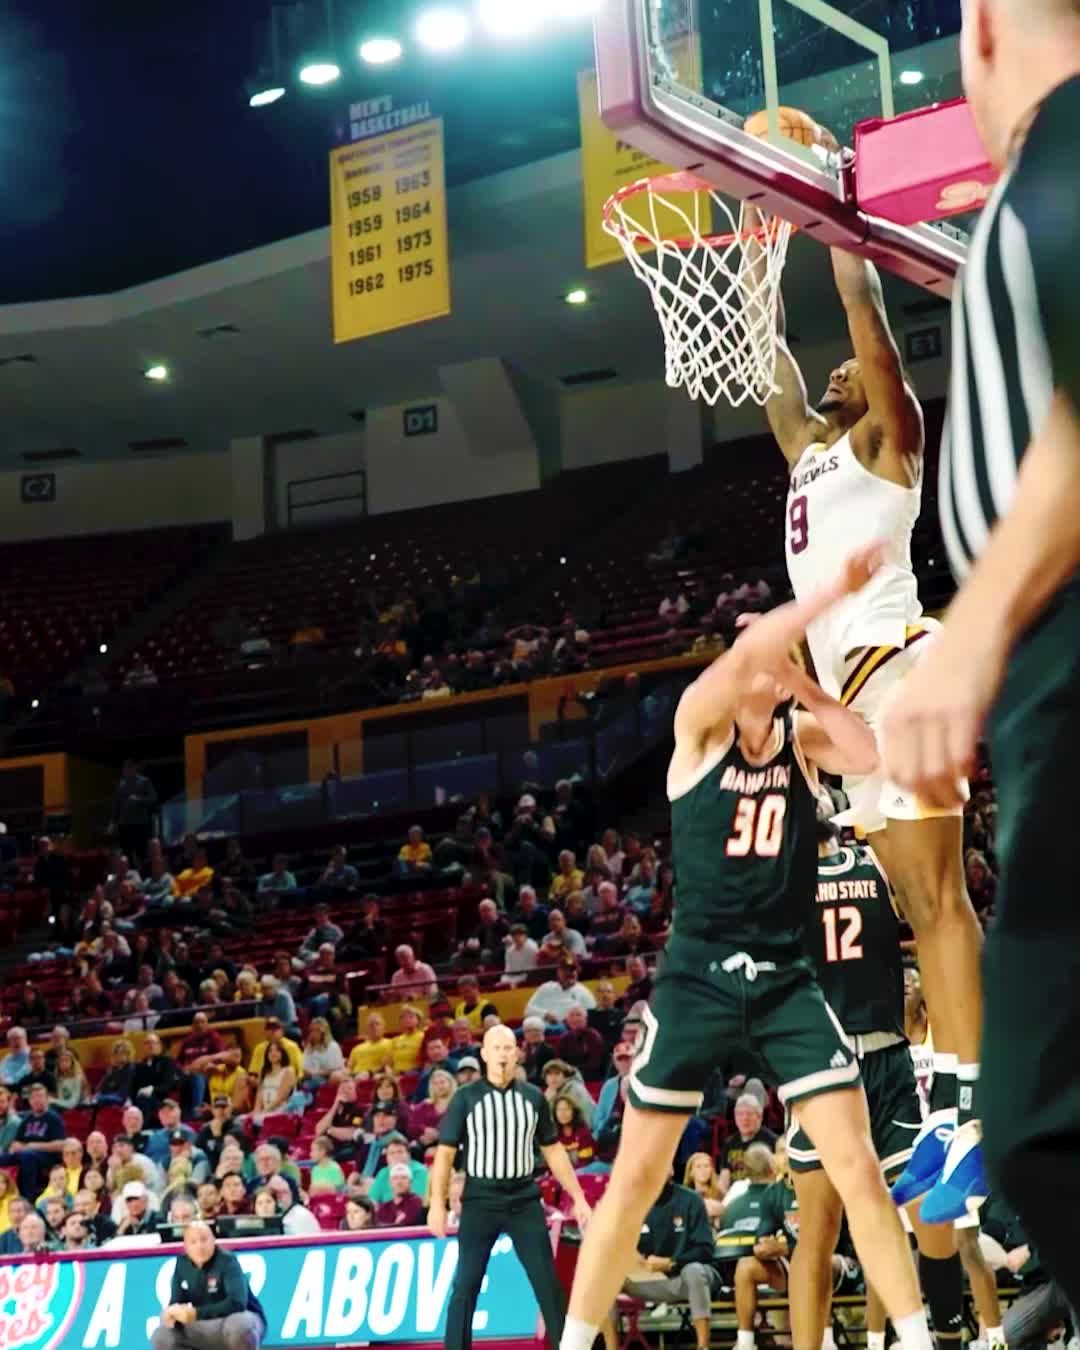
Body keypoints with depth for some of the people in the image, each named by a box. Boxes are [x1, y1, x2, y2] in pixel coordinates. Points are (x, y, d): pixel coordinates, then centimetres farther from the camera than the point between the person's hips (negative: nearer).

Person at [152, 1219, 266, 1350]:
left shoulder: (227, 1261, -20)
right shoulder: (182, 1263, -2)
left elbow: (237, 1304, -33)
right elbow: (176, 1302, 0)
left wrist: (196, 1314, -37)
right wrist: (172, 1314, -25)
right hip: (205, 1328, 6)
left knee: (239, 1327, -41)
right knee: (161, 1337, -12)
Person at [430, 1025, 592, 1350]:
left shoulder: (533, 1097, 7)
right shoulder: (465, 1098, -1)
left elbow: (554, 1151, 14)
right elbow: (446, 1152, -1)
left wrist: (578, 1197, 10)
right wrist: (437, 1202, -9)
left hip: (524, 1199, 2)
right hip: (480, 1200, -2)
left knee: (548, 1282, 0)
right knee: (465, 1285, -3)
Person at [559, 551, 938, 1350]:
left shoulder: (804, 739, 4)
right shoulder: (700, 724, -3)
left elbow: (873, 757, -17)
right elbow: (748, 650, -23)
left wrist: (808, 689, -12)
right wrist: (839, 588, -25)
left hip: (786, 978, 2)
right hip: (698, 975, -2)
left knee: (857, 1163, -7)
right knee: (637, 1174, 1)